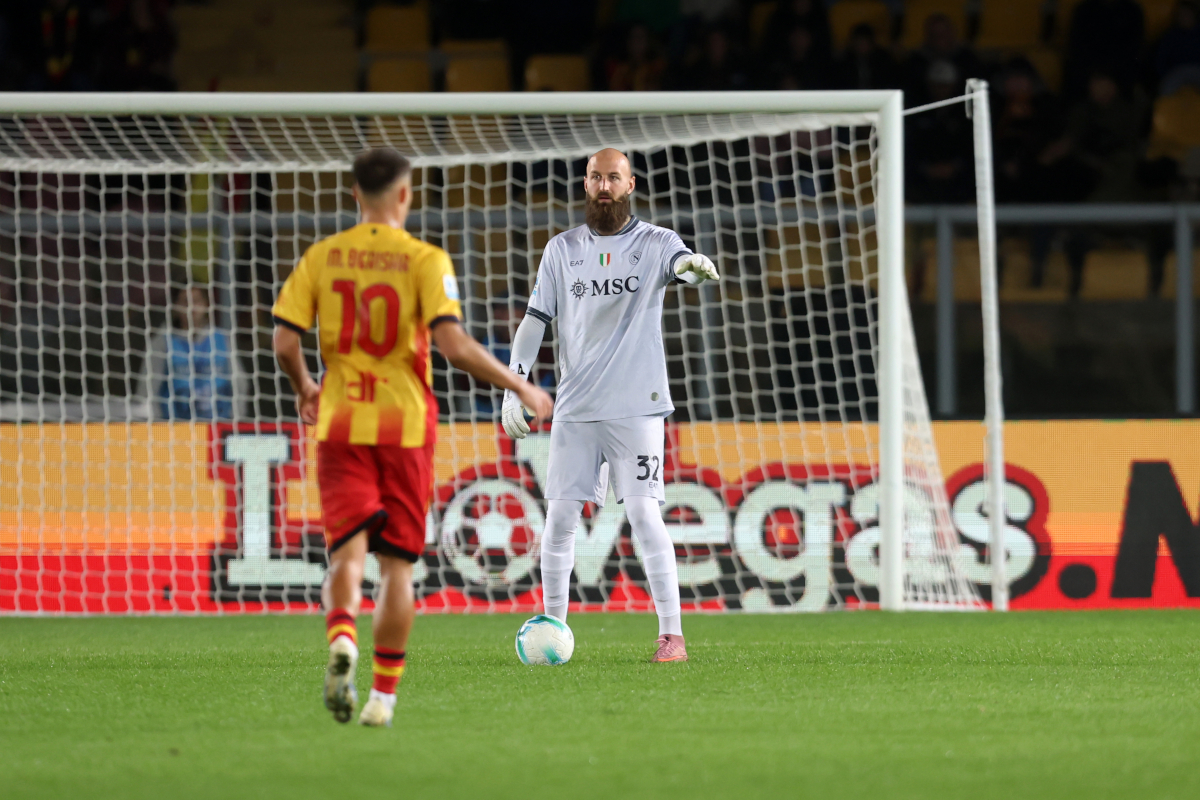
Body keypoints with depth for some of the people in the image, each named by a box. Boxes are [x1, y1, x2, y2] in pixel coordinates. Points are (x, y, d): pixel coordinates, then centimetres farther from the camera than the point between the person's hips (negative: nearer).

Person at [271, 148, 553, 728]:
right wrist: (520, 388, -7)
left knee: (347, 551, 0)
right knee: (397, 564, 8)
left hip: (341, 422, 1)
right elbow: (453, 345, -17)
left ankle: (341, 639, -31)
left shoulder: (322, 256, 2)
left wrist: (303, 389, 18)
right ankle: (383, 694, 8)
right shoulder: (425, 261, -6)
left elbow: (284, 341, -2)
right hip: (406, 424, -1)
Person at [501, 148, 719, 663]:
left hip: (636, 407, -3)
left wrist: (694, 267, -46)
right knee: (559, 518, 1)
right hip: (574, 409, 3)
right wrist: (514, 384, -1)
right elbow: (535, 320, 10)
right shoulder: (562, 249, 10)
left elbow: (682, 264, -21)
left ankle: (672, 634, -8)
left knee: (644, 515, -11)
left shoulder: (655, 243, 1)